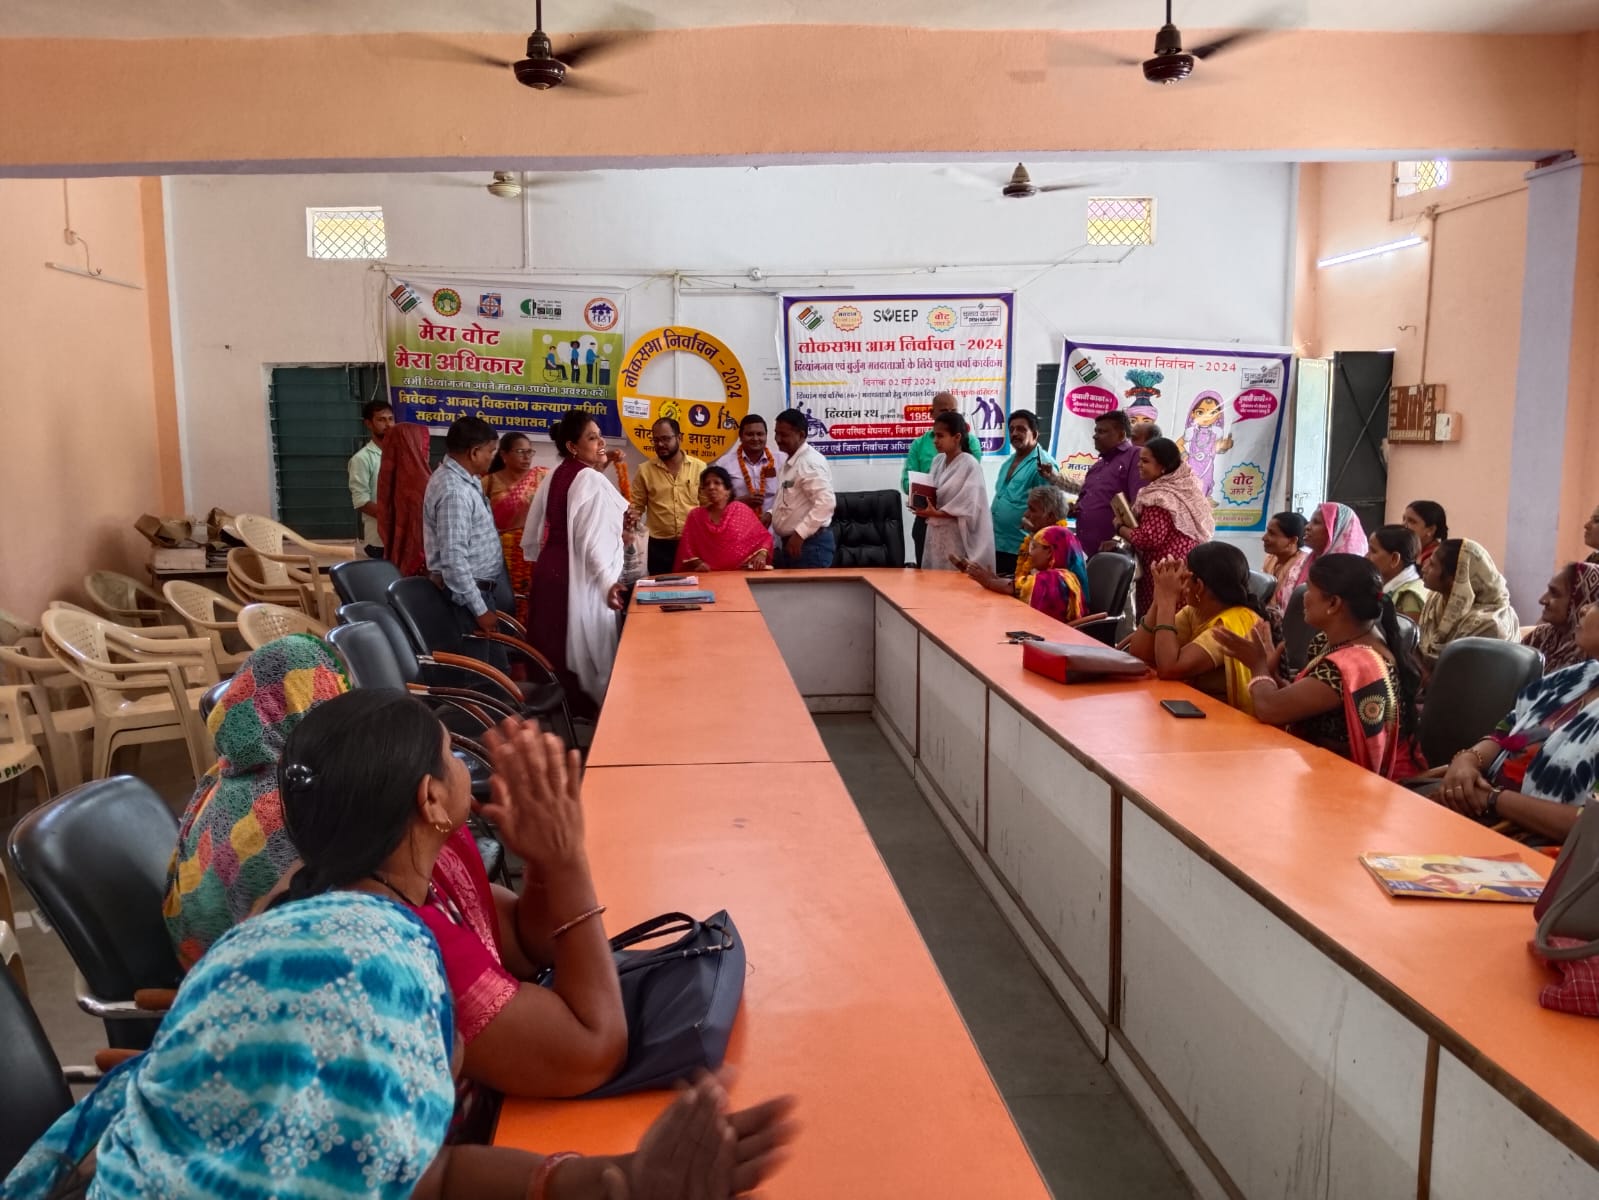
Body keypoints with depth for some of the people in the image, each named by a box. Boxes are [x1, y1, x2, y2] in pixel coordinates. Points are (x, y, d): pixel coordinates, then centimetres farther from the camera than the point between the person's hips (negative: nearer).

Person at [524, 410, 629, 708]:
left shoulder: (556, 476, 9)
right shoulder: (591, 480, -16)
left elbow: (536, 532, 15)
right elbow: (592, 538, -26)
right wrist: (608, 581, -32)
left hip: (551, 568, 8)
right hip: (578, 576, -8)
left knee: (555, 640, 15)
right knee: (586, 642, 1)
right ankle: (583, 701, 7)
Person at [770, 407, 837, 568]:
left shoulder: (811, 462, -16)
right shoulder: (790, 462, 15)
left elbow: (826, 502, -27)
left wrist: (799, 534, -27)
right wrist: (771, 513, 9)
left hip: (810, 543, -10)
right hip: (790, 542, 10)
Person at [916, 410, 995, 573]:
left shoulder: (970, 465, -11)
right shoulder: (938, 461, 10)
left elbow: (969, 508, -16)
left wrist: (936, 514, -20)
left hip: (958, 537, -7)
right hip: (937, 534, 7)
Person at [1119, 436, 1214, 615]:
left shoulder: (1158, 497, -16)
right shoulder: (1187, 488, 13)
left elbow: (1149, 539, -23)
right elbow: (1202, 528, 22)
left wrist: (1120, 528, -6)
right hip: (1187, 565, 10)